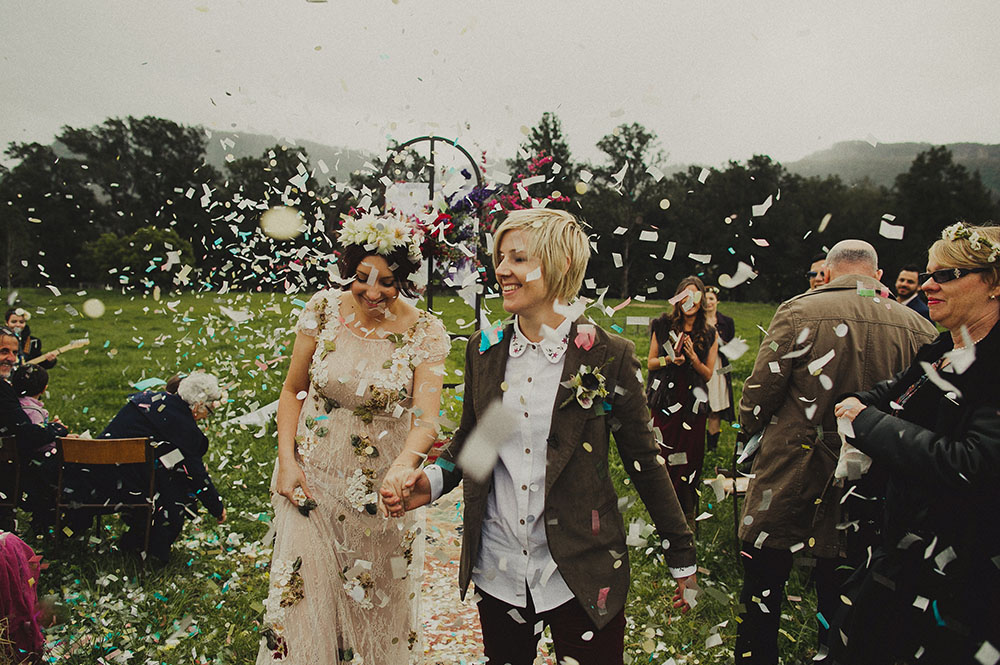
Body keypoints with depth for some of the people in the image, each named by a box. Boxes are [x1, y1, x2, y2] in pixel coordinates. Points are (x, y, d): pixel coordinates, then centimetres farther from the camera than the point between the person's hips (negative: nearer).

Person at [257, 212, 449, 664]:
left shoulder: (425, 333, -12)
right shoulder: (324, 310, -7)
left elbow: (426, 417, -21)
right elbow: (293, 390, 3)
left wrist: (405, 463, -42)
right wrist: (287, 461, -7)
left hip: (381, 488, -1)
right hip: (312, 479, 1)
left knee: (380, 605, 16)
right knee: (302, 597, 6)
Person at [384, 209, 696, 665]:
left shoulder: (608, 357, -10)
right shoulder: (484, 350, 2)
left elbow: (642, 459, -3)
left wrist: (681, 557, 1)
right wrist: (431, 482, -7)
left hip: (581, 577, -3)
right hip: (497, 571, 4)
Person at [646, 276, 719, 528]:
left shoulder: (709, 334, 5)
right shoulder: (663, 326, 3)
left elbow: (708, 375, 5)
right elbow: (650, 363, 7)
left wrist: (693, 358, -13)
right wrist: (669, 359, -13)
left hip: (693, 403, 1)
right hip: (665, 401, -1)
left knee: (690, 458, 4)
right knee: (664, 455, 0)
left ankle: (687, 513, 20)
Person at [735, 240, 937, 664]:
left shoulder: (799, 312, -11)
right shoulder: (919, 329, 0)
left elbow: (760, 393, -10)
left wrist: (749, 430, 9)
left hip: (789, 477, -3)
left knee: (762, 594, 12)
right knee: (840, 600, 18)